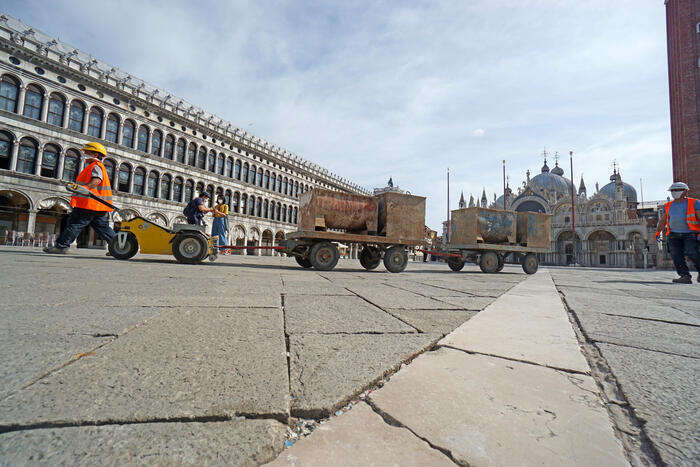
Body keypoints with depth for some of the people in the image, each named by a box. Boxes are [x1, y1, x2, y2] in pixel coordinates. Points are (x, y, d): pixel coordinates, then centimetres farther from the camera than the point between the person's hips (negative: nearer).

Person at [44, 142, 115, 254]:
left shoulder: (95, 166, -7)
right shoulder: (97, 166, 28)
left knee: (74, 224, -4)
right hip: (99, 207, 10)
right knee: (103, 227, 8)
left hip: (90, 203, -10)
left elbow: (97, 180, -26)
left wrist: (85, 187, -38)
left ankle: (61, 246, 1)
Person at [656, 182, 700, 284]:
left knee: (691, 253, -15)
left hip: (690, 234, -3)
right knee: (676, 255, -8)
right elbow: (662, 221, 15)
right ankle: (685, 276, -7)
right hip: (674, 234, 4)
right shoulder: (668, 206, 13)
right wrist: (658, 232, 4)